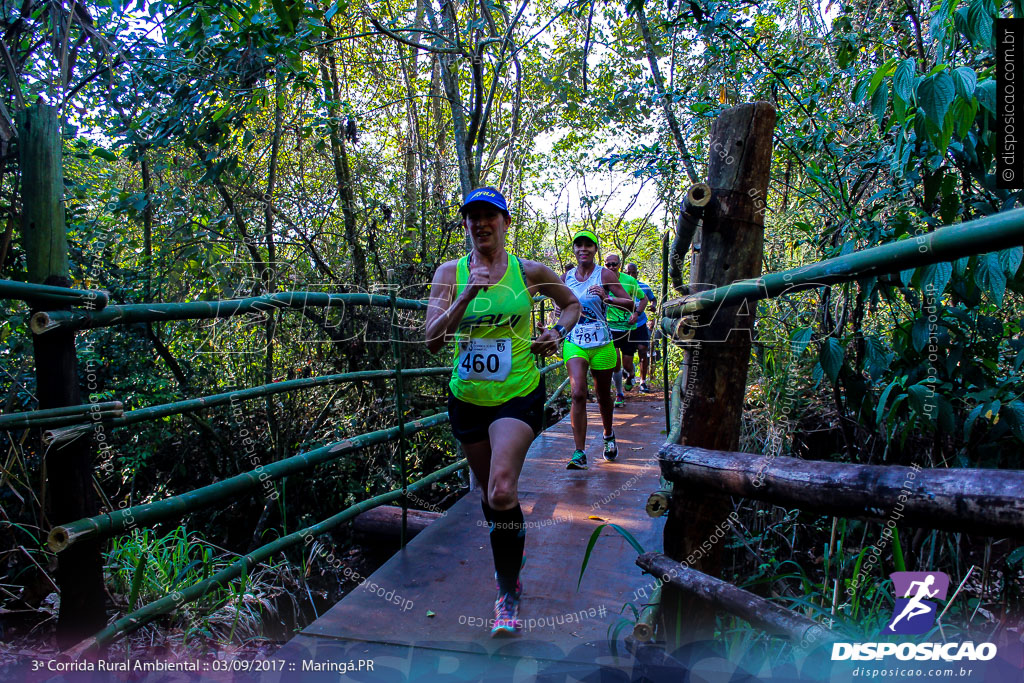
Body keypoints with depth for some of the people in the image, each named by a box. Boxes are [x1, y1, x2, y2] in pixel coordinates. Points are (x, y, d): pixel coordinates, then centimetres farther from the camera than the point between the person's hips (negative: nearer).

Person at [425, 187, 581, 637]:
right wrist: (467, 296, -24)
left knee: (502, 491, -20)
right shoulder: (450, 274, -1)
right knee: (488, 491, 16)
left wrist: (558, 334, -3)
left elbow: (572, 304, 17)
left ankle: (508, 595, -1)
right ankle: (509, 558, 45)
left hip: (518, 395, -3)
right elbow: (432, 342, -12)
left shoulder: (529, 272, -2)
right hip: (467, 397, 3)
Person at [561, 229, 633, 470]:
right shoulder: (566, 277, 5)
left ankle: (608, 435, 43)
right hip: (574, 343, 1)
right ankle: (580, 453, -14)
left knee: (603, 396, 13)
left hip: (601, 344, -1)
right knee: (578, 394, -17)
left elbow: (630, 303, -10)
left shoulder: (604, 275, -4)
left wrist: (607, 298, -25)